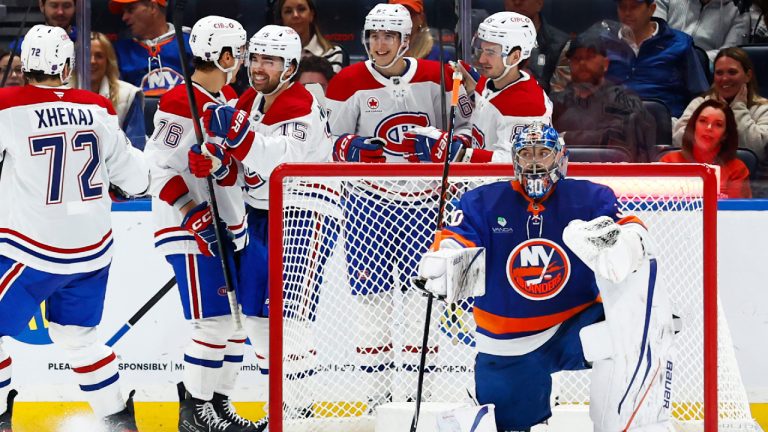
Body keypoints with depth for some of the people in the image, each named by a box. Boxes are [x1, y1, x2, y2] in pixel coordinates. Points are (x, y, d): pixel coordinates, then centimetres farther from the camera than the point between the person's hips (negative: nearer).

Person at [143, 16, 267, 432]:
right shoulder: (181, 103, -17)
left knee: (241, 318, 10)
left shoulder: (230, 98, 13)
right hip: (189, 227, -9)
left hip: (226, 225, 9)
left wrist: (239, 218, 20)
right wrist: (193, 214, -24)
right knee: (215, 320, -11)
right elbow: (158, 165, -20)